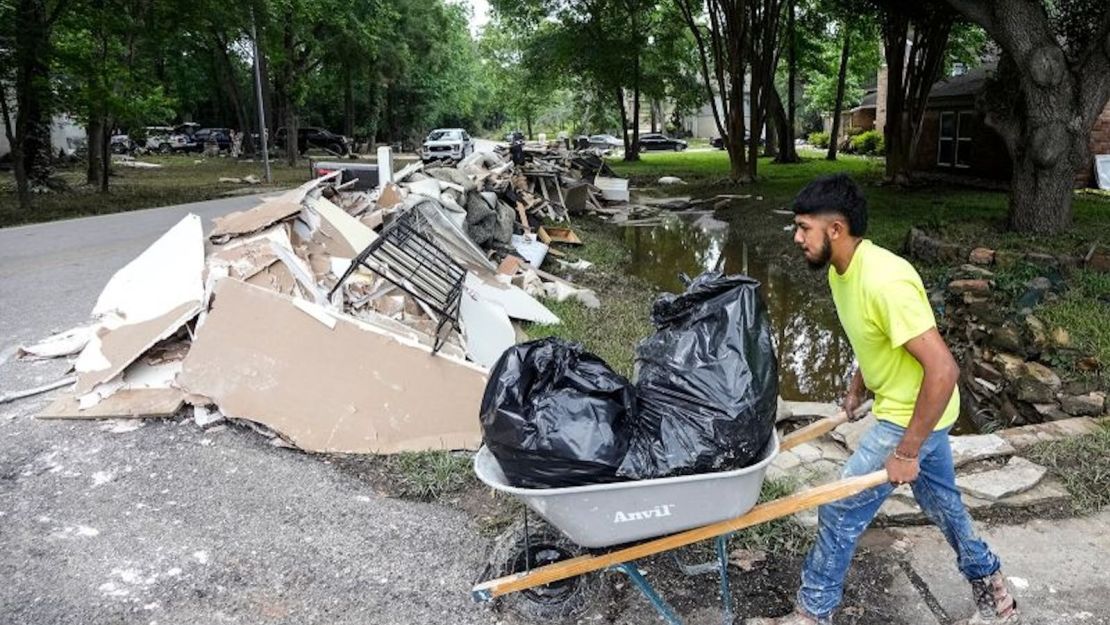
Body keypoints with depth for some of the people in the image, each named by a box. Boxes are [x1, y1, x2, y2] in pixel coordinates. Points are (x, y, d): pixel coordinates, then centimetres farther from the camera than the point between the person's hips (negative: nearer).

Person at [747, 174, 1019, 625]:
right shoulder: (841, 271, -2)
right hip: (913, 407, 9)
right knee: (941, 501, 24)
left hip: (911, 416, -9)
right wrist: (857, 387, 19)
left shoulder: (884, 281, -32)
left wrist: (906, 452, -27)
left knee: (840, 508, -1)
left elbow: (943, 369, -32)